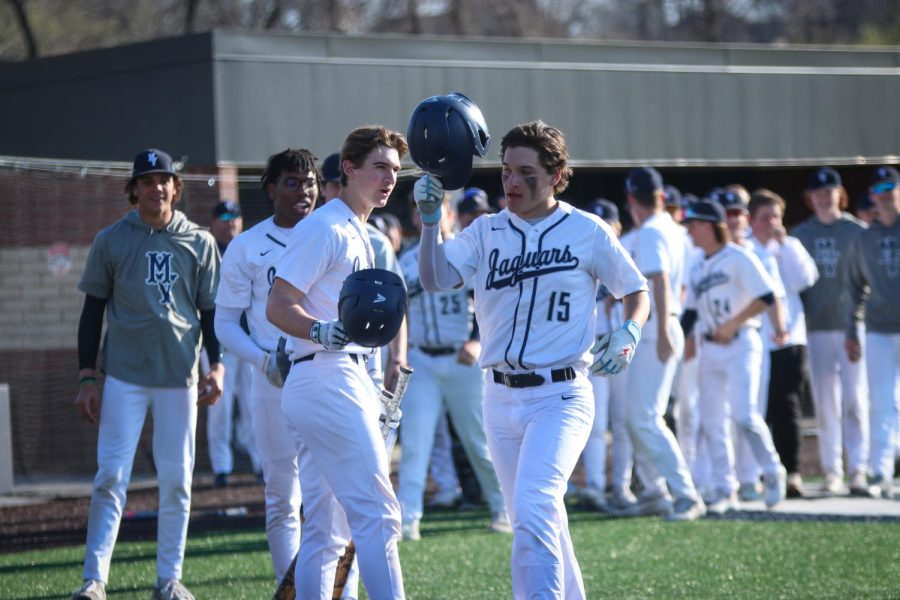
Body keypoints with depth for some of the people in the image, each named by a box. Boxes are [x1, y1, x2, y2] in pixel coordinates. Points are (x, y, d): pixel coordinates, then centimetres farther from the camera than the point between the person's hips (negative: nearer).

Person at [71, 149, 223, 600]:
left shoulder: (199, 243, 6)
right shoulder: (111, 241, 3)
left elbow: (210, 310, 10)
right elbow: (93, 310, 5)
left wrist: (217, 365, -3)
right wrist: (87, 378, -1)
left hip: (180, 377, 2)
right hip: (124, 376, -2)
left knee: (176, 480, 5)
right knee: (111, 477, -8)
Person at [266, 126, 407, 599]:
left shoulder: (360, 235, 21)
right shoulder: (323, 227, -9)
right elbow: (278, 307, -15)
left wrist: (373, 393, 26)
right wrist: (321, 332, -33)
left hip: (343, 381, 10)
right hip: (328, 379, -10)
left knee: (325, 532, 9)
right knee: (376, 515, -15)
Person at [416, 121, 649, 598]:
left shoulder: (588, 232, -1)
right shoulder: (486, 232, 7)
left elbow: (636, 291, 8)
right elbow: (435, 279, -5)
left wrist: (628, 334, -11)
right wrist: (430, 218, -18)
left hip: (560, 397, -5)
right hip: (500, 397, 5)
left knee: (532, 509, -23)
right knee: (531, 518, 12)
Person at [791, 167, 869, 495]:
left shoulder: (857, 231, 2)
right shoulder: (800, 234, 9)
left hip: (852, 325, -2)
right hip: (817, 329, 2)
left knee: (855, 399, -6)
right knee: (825, 402, 3)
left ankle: (858, 469, -4)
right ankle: (831, 471, 8)